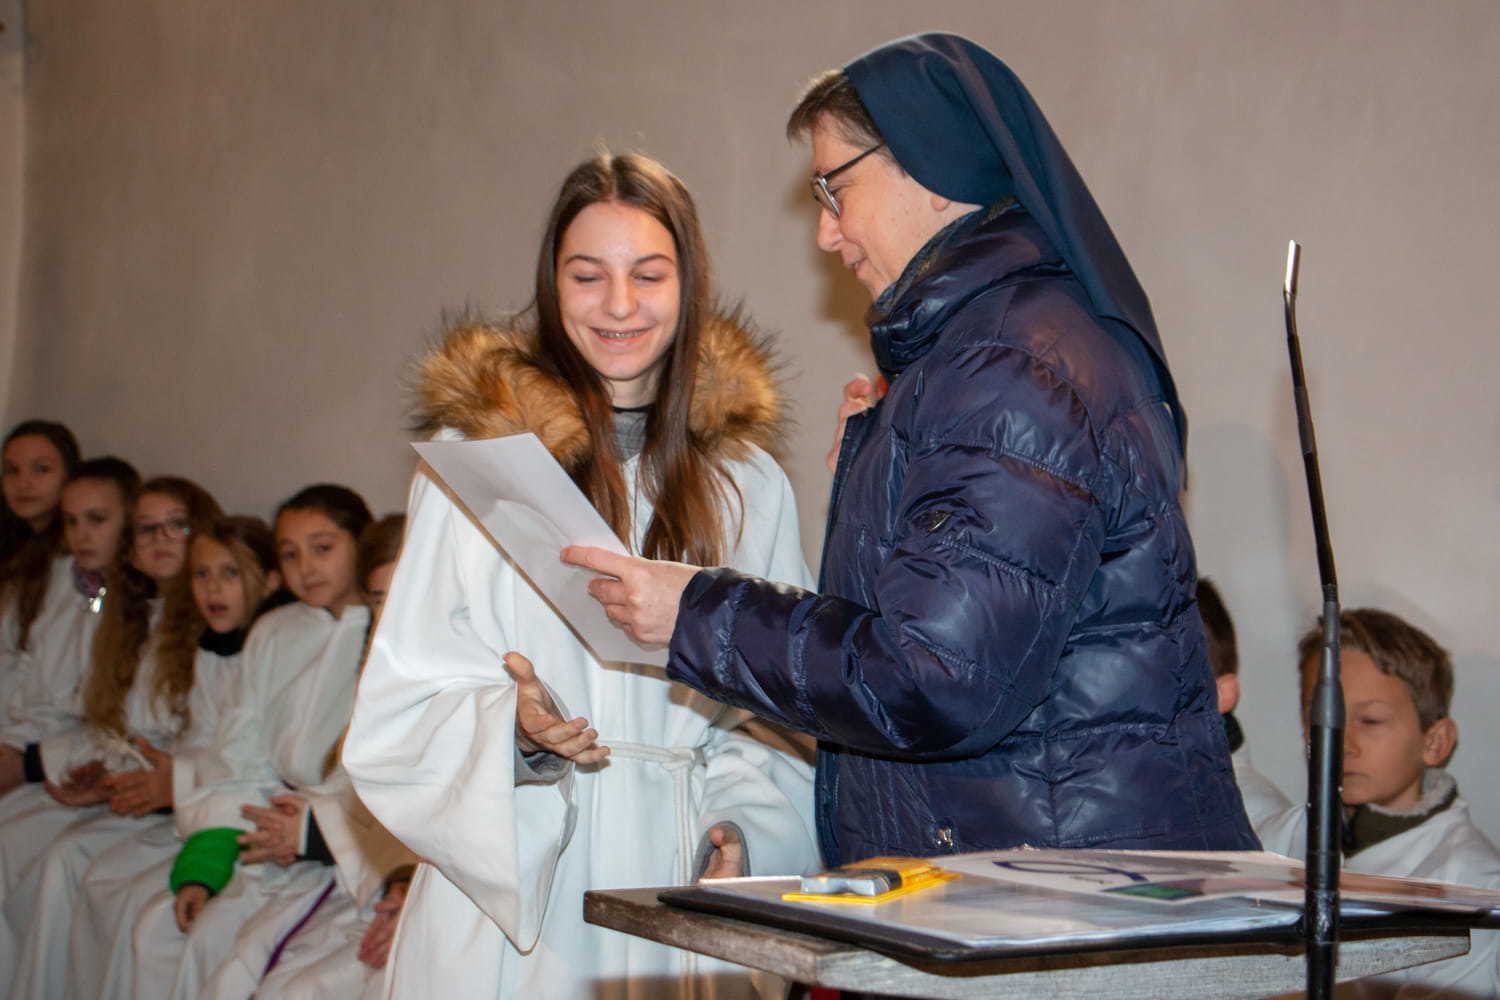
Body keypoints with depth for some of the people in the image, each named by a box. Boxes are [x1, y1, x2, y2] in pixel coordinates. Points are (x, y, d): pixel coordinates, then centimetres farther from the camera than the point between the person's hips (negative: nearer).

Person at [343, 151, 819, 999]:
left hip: (687, 887, 2)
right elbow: (405, 703, -3)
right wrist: (517, 733, -20)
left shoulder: (749, 483, 6)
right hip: (514, 887, -2)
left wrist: (741, 826, -8)